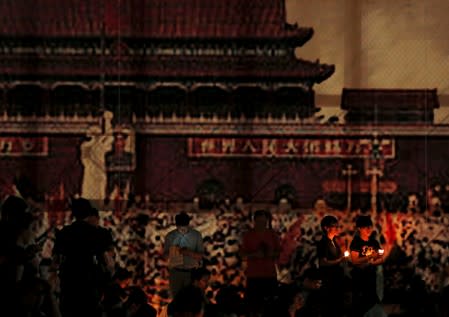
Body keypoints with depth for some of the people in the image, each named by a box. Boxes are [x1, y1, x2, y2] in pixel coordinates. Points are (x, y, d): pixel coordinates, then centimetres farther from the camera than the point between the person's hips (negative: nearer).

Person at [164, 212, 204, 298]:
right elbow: (166, 253, 2)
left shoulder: (196, 235, -8)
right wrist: (173, 253, -22)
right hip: (175, 272, 0)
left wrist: (189, 253, -26)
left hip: (191, 272, 0)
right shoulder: (170, 236, -7)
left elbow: (200, 255, -6)